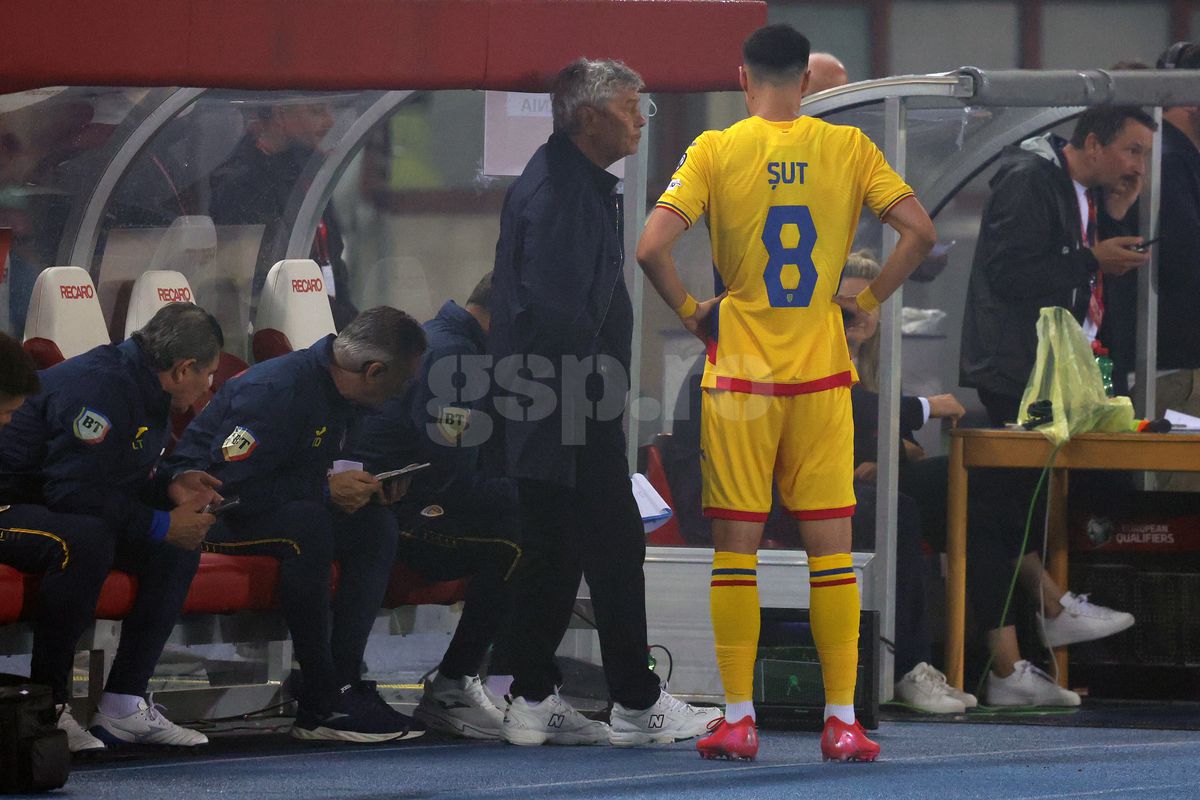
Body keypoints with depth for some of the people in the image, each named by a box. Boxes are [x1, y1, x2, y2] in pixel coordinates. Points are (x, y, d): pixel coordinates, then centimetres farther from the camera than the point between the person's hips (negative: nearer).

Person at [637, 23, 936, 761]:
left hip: (740, 374, -1)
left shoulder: (715, 152, -5)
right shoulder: (847, 149, 0)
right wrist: (869, 301, 4)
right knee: (831, 545, 5)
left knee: (736, 547, 5)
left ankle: (738, 720, 5)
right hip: (822, 372, 1)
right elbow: (921, 231, -6)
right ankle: (842, 721, 2)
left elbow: (652, 248, -14)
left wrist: (689, 311, 1)